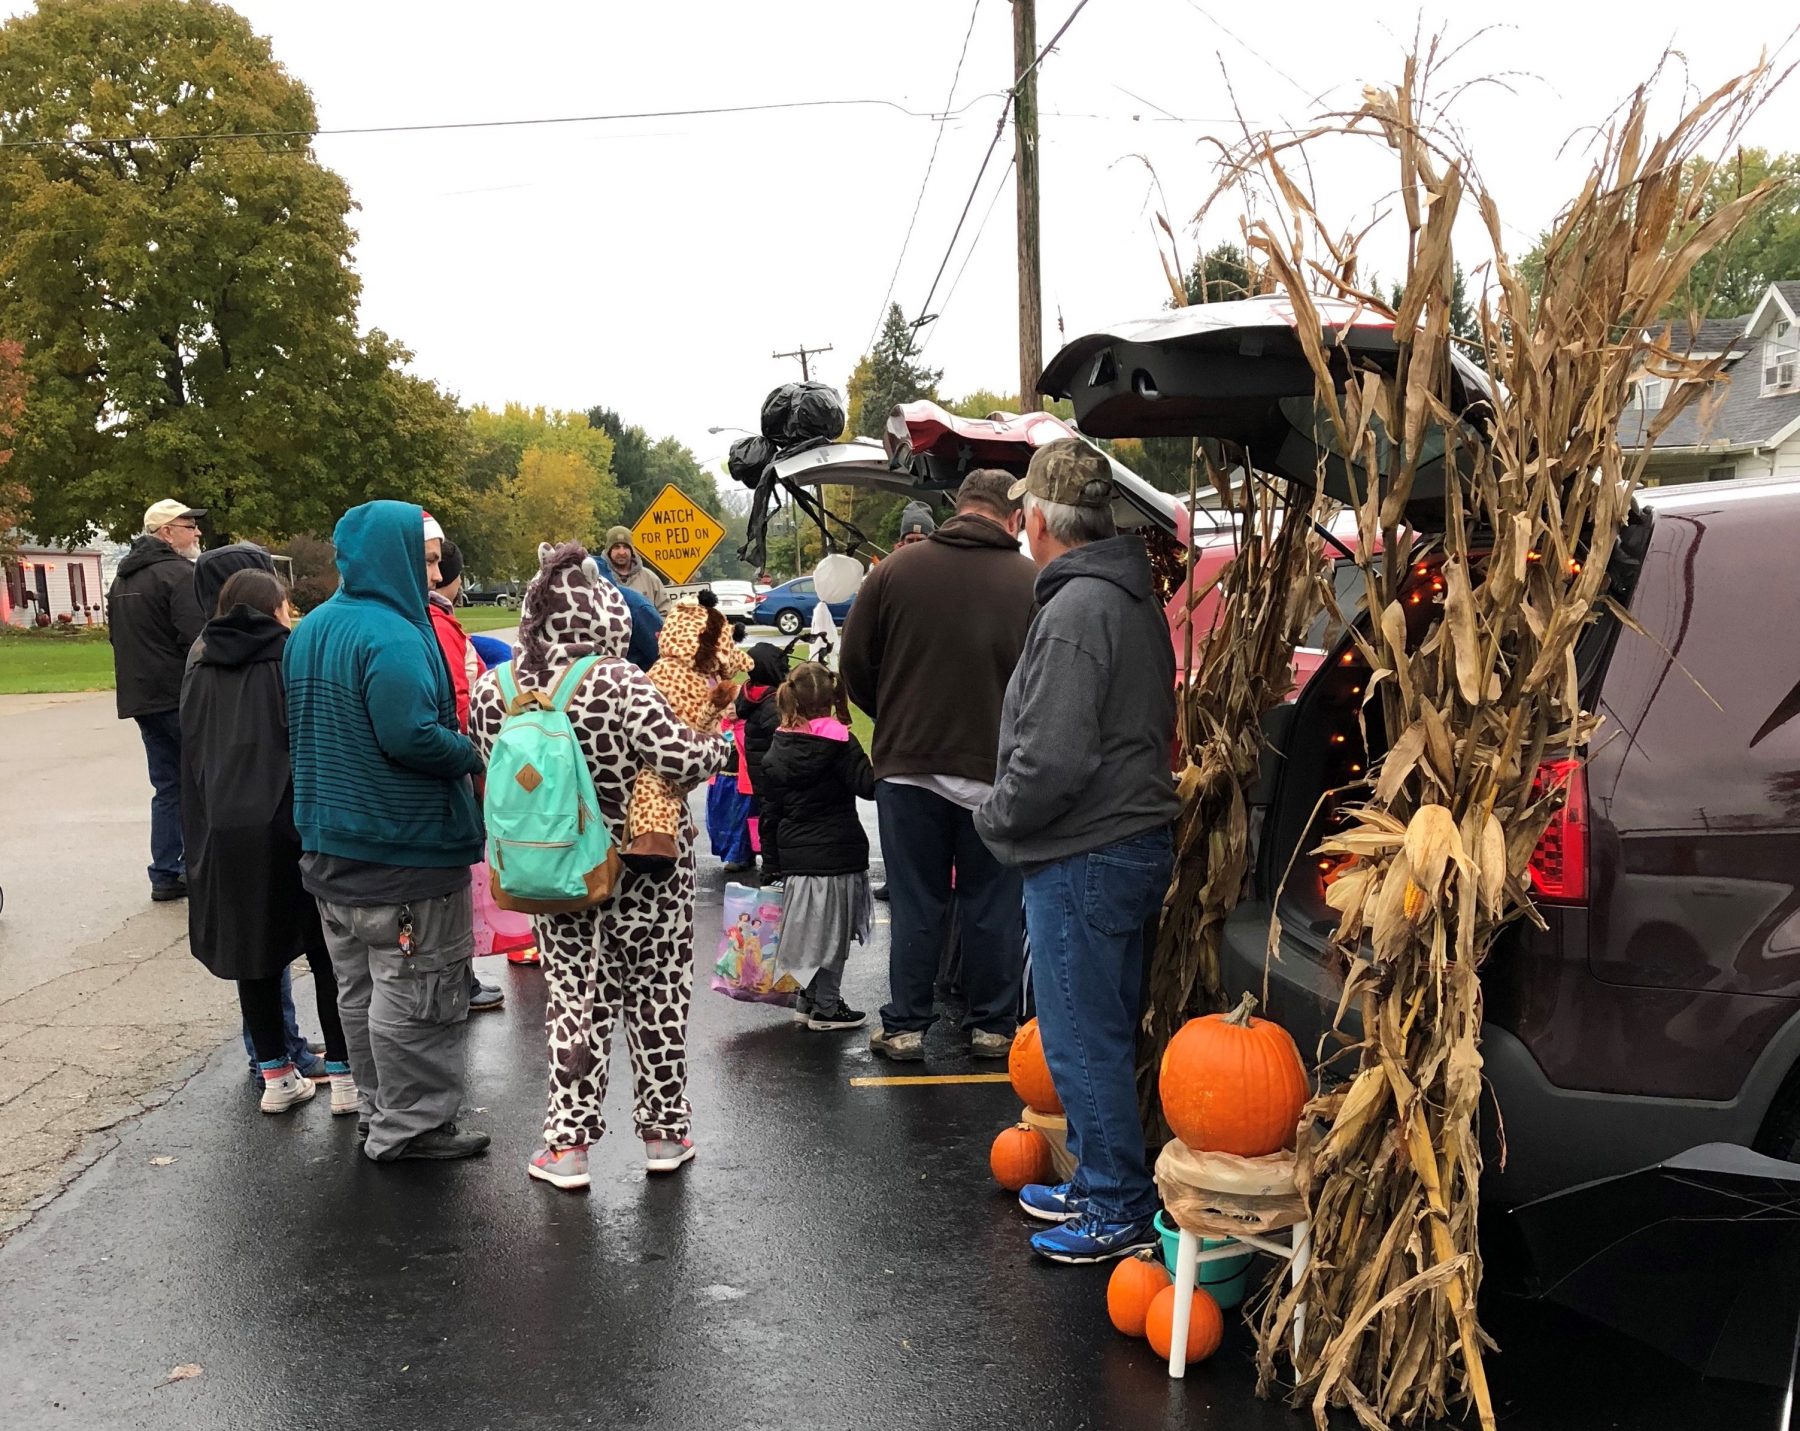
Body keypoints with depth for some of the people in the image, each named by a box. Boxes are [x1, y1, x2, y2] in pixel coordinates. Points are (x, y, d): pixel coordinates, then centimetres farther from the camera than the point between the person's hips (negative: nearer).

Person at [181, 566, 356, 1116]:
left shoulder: (203, 673, 12)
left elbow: (191, 760, 15)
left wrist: (199, 840, 18)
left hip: (225, 831, 4)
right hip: (292, 827, -4)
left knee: (256, 953, 12)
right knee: (326, 952, 6)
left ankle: (276, 1076, 19)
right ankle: (344, 1076, 9)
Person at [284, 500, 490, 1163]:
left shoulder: (310, 631, 10)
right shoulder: (392, 637, -21)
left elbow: (298, 728, 17)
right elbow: (411, 737, -29)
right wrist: (471, 756, -13)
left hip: (328, 844, 10)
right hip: (403, 848, -9)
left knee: (359, 986, 18)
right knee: (414, 989, 2)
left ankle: (380, 1105, 31)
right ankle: (411, 1124, 11)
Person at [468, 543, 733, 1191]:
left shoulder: (494, 690, -6)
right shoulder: (620, 684, -23)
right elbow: (683, 759, -24)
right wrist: (720, 743, -4)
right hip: (645, 869, -3)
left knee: (574, 1000, 14)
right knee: (657, 996, 13)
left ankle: (567, 1143, 15)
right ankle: (664, 1132, 25)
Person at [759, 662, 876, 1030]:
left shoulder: (778, 749, 7)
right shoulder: (838, 743, -11)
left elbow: (772, 810, 12)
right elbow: (868, 785, -19)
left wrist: (773, 861, 19)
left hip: (795, 857, 6)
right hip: (836, 856, -6)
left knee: (811, 929, 16)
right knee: (833, 933, 4)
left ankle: (809, 1000, 25)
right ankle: (826, 1008, 10)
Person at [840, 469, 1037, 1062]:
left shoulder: (896, 569, -3)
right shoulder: (1031, 584, -6)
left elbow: (856, 667, 2)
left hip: (908, 766, 1)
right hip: (996, 770, -1)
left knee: (915, 905, 11)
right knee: (993, 907, 12)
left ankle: (904, 1027, 18)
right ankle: (992, 1027, 21)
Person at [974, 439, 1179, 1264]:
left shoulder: (1076, 611, -20)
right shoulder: (1130, 597, 12)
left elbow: (1051, 760, -27)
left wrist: (995, 818, -8)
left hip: (1082, 858, -10)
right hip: (1134, 836, 10)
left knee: (1082, 1040, 1)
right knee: (1104, 1032, 19)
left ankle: (1118, 1210, 12)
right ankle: (1098, 1184, 33)